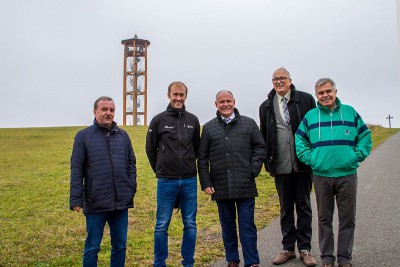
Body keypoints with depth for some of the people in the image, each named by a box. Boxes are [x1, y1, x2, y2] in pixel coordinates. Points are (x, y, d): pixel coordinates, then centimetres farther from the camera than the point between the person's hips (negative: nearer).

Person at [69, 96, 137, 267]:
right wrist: (76, 199, -10)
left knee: (120, 246, 14)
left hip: (121, 202, 4)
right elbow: (76, 170, -5)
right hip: (95, 204, -3)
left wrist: (131, 188, 2)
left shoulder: (123, 135, 8)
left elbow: (131, 163, 12)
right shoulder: (83, 136, -3)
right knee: (92, 247, 9)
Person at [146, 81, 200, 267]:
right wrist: (161, 170, 11)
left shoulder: (193, 120, 5)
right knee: (162, 225, 5)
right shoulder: (158, 120, -1)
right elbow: (150, 149, 7)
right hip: (166, 182, -2)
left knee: (190, 225, 9)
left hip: (190, 181, 2)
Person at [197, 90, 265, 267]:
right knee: (227, 226, 13)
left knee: (247, 226, 4)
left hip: (245, 186, -1)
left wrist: (254, 170, -5)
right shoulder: (209, 128, 7)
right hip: (221, 187, 2)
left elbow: (260, 147, 8)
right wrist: (206, 183, 0)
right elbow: (202, 158, 7)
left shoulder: (249, 124, 6)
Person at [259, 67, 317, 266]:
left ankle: (304, 249, 19)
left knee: (304, 207, 8)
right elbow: (263, 137, 10)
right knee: (286, 209, 11)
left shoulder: (306, 100, 1)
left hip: (303, 164, -2)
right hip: (281, 167, 2)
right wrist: (268, 164, 6)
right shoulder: (266, 107, 7)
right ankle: (288, 248, 23)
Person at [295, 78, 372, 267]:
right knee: (324, 218, 9)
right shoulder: (310, 116, 6)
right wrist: (310, 159, -2)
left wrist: (357, 156, -3)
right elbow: (300, 141, 10)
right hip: (321, 175, 0)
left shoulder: (350, 112, 6)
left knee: (347, 218, 6)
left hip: (347, 174, 0)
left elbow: (365, 136, 8)